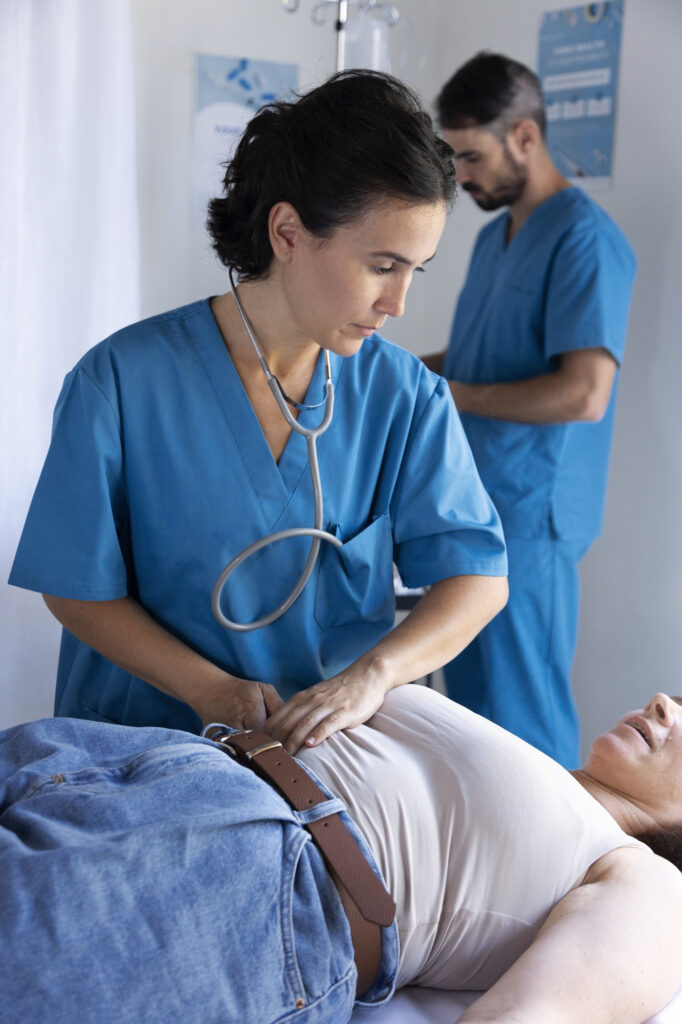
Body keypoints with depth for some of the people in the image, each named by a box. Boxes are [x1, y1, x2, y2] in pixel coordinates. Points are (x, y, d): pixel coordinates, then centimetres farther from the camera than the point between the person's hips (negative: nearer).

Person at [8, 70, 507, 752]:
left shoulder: (405, 394, -1)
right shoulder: (122, 381, -9)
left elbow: (479, 575, -3)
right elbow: (76, 586, -3)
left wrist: (373, 672, -21)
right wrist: (209, 689, -15)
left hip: (334, 747, 2)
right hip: (142, 747, -2)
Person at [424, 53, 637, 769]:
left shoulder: (585, 240, -14)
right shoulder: (495, 234, 15)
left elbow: (584, 393, -24)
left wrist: (452, 396, -16)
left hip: (526, 521, -9)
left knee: (519, 718, 0)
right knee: (467, 697, 17)